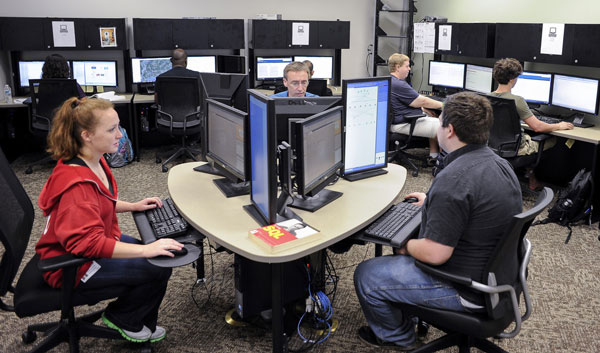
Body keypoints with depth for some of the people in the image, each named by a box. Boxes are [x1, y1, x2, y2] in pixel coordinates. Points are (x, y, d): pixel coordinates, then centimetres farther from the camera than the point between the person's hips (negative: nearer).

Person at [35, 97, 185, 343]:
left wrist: (133, 206, 5)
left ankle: (141, 324, 21)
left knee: (160, 255, 4)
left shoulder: (94, 162, 1)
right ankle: (120, 318, 12)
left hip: (101, 239, 10)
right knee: (158, 269, -15)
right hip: (73, 267, -10)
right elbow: (87, 243, -38)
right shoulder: (75, 183, -31)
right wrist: (145, 250, -40)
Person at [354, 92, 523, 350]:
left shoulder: (453, 179, -31)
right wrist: (432, 201, 22)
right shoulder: (499, 163, 1)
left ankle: (397, 337, 26)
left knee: (365, 276, 0)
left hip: (466, 289, -10)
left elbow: (434, 254, -30)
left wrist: (405, 246, -10)